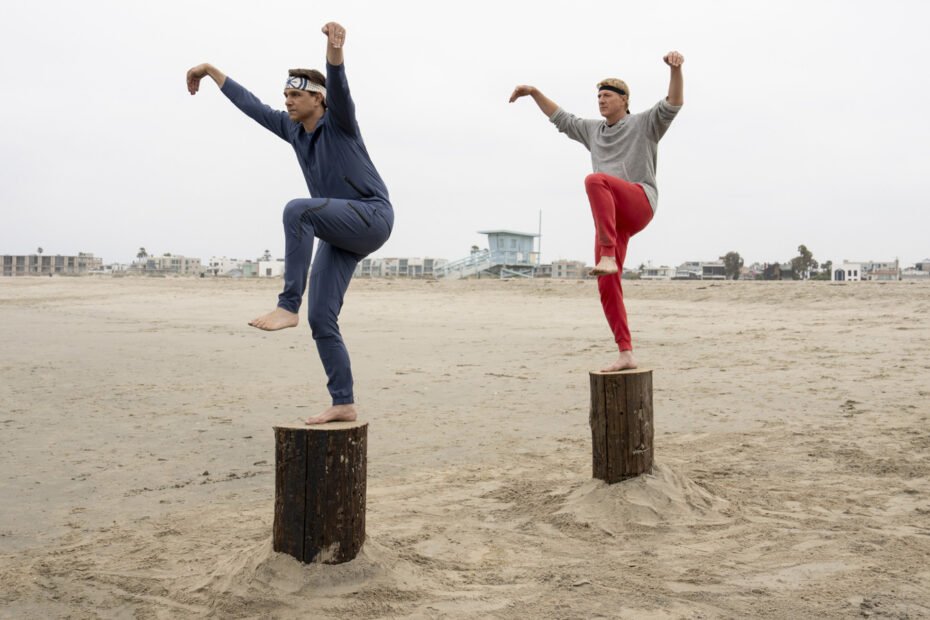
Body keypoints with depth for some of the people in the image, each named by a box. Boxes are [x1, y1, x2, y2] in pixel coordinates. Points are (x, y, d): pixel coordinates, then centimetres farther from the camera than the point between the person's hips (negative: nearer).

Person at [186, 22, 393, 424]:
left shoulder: (338, 120, -5)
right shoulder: (294, 129, 13)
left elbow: (338, 85, -26)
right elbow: (252, 106, 22)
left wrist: (334, 50, -47)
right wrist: (212, 71, 29)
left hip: (372, 217, -8)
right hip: (339, 235, 8)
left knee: (297, 210, -32)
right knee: (321, 318, -4)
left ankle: (287, 306, -31)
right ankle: (343, 404, 0)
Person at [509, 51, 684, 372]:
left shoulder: (644, 123, 10)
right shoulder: (594, 131, 27)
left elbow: (673, 104, -6)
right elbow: (561, 119, 35)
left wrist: (675, 67, -23)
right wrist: (534, 92, 28)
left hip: (640, 203, -6)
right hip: (611, 216, 6)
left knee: (595, 180, -36)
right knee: (607, 287, -5)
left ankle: (608, 256, -40)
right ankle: (626, 354, -1)